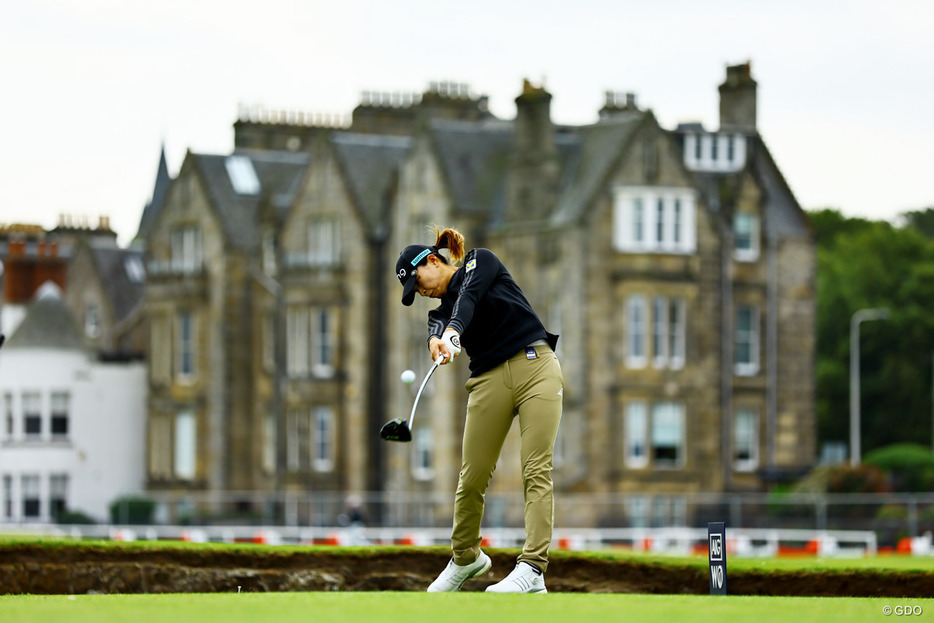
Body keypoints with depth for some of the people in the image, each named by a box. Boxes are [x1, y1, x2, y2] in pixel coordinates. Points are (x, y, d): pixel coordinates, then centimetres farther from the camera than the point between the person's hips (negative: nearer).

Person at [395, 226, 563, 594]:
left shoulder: (481, 262, 8)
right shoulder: (440, 311, 17)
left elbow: (469, 296, -14)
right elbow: (439, 334, -9)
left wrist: (453, 331, -34)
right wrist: (436, 342, -34)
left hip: (535, 366, -4)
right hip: (489, 381, 5)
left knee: (536, 472, -13)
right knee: (471, 478, 0)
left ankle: (532, 568, -20)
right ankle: (466, 558, 24)